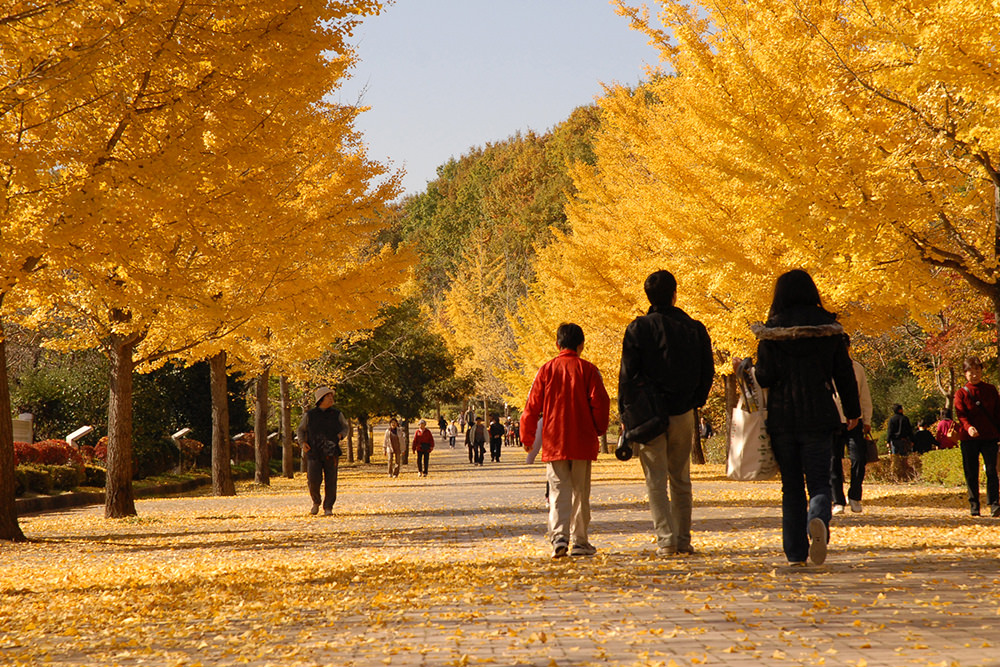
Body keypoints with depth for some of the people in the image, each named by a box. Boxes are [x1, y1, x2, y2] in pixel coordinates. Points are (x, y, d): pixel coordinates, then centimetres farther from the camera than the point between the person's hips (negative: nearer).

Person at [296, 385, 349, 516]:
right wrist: (303, 443, -3)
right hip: (314, 453, -1)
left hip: (331, 453, 1)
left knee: (331, 481, -3)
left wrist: (340, 435, -2)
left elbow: (345, 428, 20)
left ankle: (328, 507, 9)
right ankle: (316, 502, 16)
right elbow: (300, 430, 15)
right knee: (313, 480, -10)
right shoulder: (310, 415, 4)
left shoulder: (336, 414, 7)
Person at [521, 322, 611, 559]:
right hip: (583, 442, 0)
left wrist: (527, 437, 13)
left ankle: (559, 535, -20)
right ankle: (580, 542, 12)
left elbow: (532, 406, 3)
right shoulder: (588, 370, -1)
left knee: (558, 491, -1)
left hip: (553, 442, 0)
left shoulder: (546, 369, 2)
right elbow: (600, 403, -6)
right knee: (580, 492, 9)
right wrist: (599, 430, 11)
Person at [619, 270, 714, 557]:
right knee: (681, 480, 13)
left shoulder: (638, 328, -7)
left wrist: (625, 414, -1)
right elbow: (707, 372, 6)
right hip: (683, 414, 3)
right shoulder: (695, 329, 3)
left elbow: (628, 374, -7)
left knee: (656, 481, 0)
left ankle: (665, 539, -8)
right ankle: (683, 540, 14)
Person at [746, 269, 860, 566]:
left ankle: (796, 552, 6)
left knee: (791, 487, 10)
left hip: (782, 417, 0)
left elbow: (764, 377, -8)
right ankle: (818, 520, -30)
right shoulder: (828, 327, 1)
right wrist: (853, 411, 15)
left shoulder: (771, 332, -4)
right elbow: (844, 373, 4)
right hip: (818, 417, 0)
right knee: (819, 482, 3)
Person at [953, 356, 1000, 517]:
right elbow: (961, 414, -7)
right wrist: (968, 427, -27)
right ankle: (974, 505, 12)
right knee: (971, 473, 3)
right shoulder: (961, 393, 5)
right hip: (968, 438, 0)